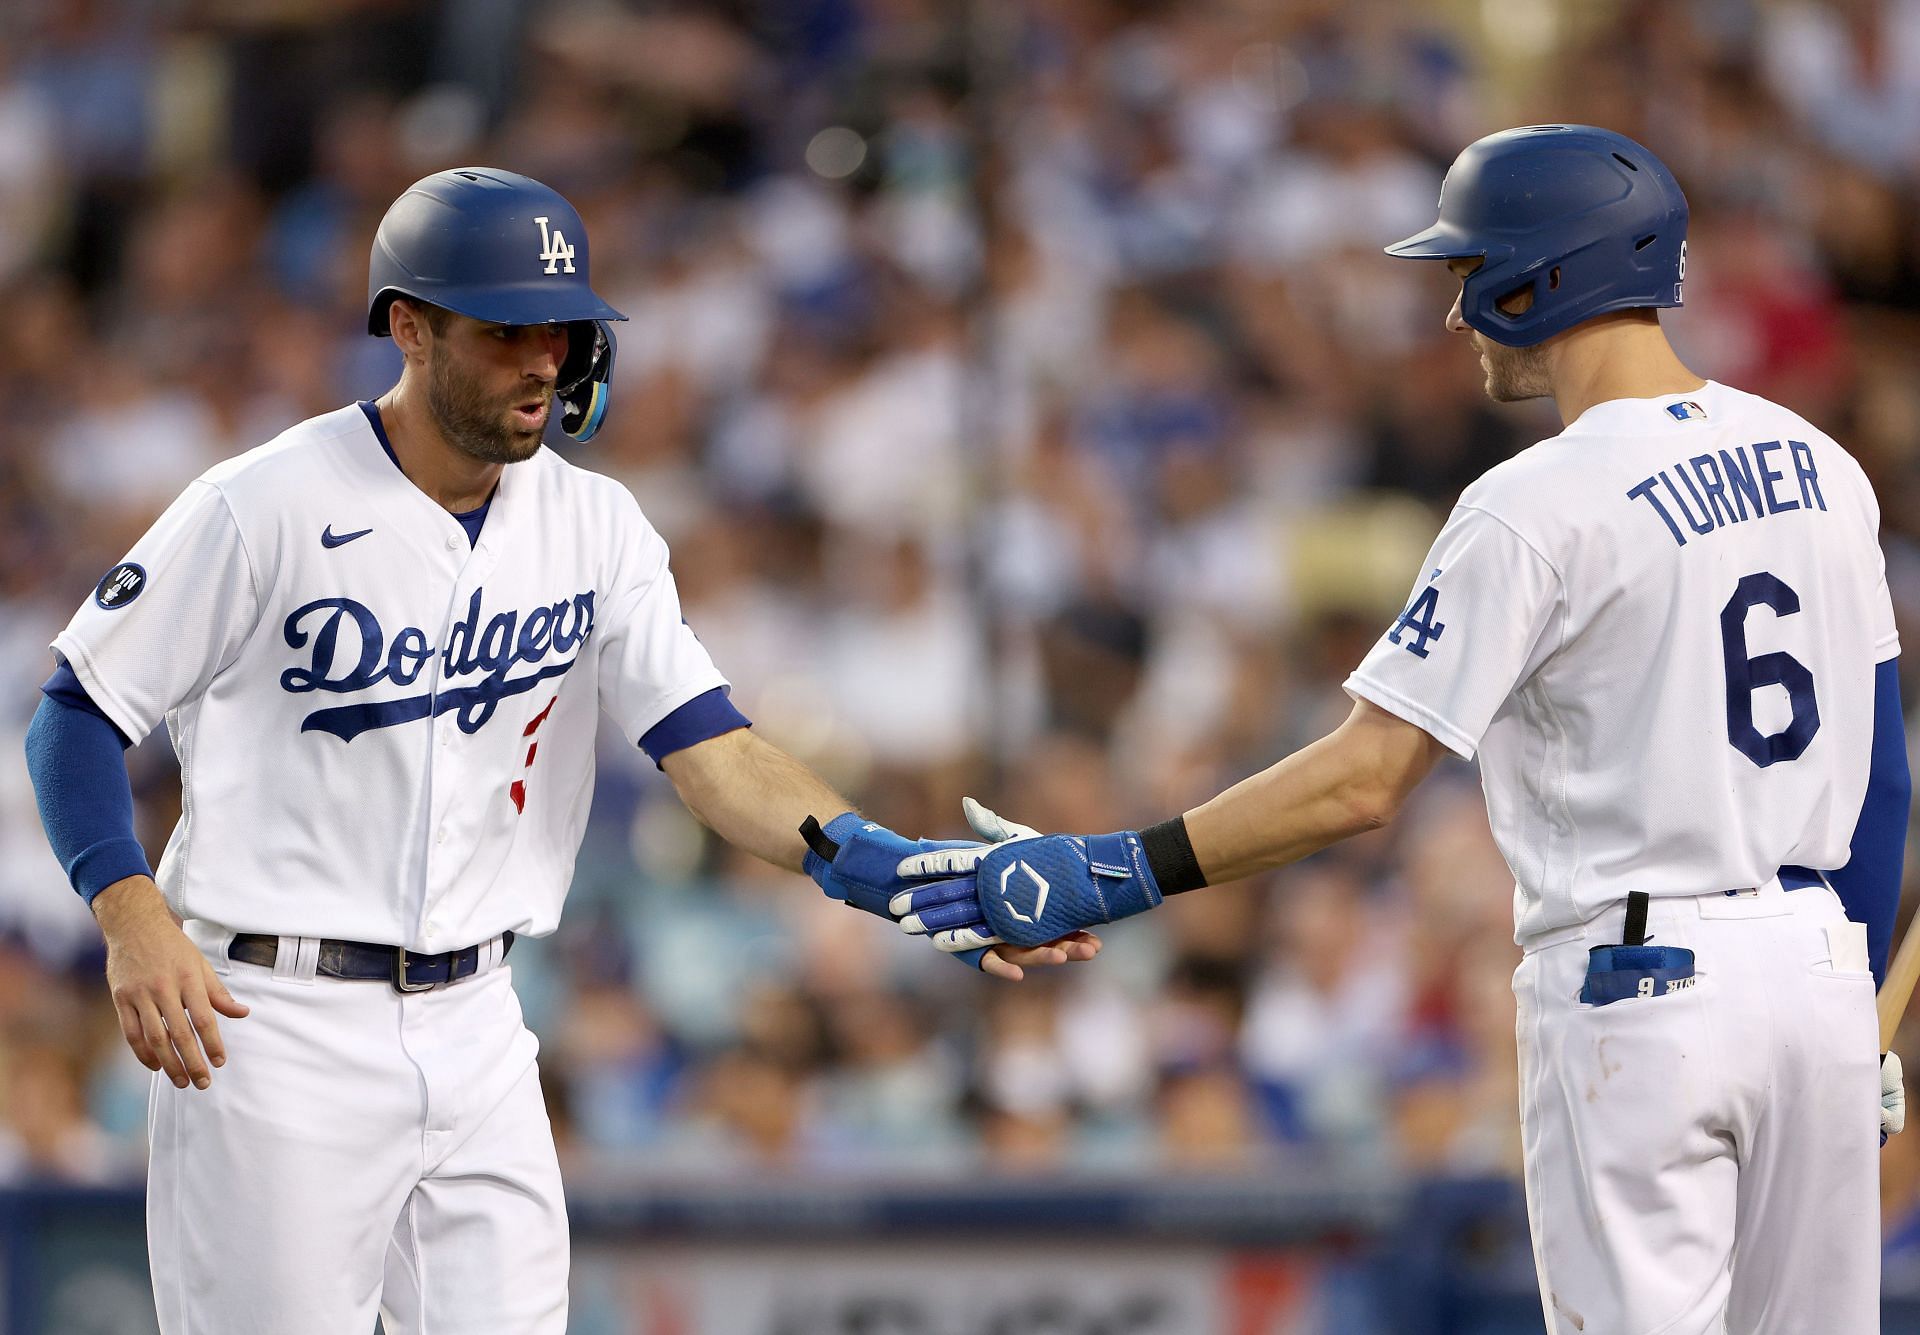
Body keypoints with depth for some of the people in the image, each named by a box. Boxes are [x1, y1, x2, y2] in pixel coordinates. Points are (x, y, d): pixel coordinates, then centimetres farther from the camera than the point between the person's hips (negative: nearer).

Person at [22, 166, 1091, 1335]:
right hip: (276, 1023, -5)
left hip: (474, 1026, 5)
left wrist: (895, 873, -20)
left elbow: (711, 748, -4)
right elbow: (80, 715, -5)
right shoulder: (265, 507, -10)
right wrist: (134, 925, -20)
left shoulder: (595, 526, 5)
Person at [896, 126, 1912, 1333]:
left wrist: (1116, 874, -13)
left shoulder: (1537, 508, -13)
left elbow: (1365, 780, -16)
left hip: (1643, 992, -7)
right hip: (1822, 964, 7)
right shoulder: (1820, 467, 8)